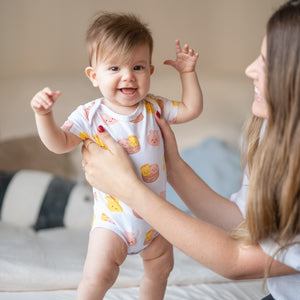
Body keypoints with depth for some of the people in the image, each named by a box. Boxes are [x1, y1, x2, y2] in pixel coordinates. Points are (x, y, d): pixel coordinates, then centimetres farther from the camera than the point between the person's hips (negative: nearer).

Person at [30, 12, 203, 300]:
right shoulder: (90, 116, -13)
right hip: (114, 217, -4)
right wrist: (43, 115, -31)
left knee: (160, 269, 20)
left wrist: (187, 72, -1)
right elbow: (59, 143, -15)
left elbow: (191, 109, 6)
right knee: (98, 274, -17)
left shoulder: (154, 108, -3)